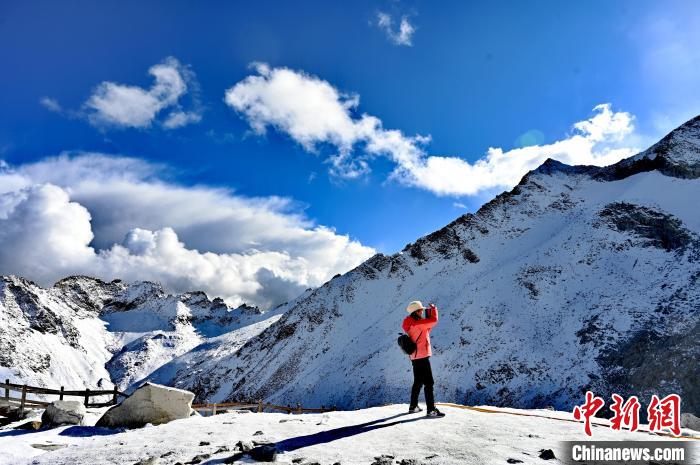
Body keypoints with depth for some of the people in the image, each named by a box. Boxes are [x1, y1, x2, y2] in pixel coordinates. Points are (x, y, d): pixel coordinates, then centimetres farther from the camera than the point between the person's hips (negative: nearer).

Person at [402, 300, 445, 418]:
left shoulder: (412, 324, 11)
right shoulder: (416, 323, -18)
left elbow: (427, 330, 19)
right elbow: (434, 321, -21)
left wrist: (428, 315, 11)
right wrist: (433, 309, -3)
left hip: (415, 357, 10)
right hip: (422, 356, -10)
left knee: (418, 382, 20)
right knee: (428, 383, -6)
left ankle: (413, 406, 28)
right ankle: (431, 410, -4)